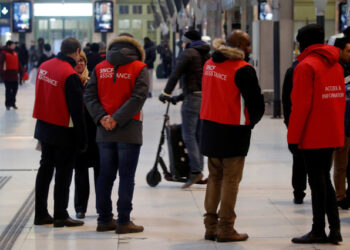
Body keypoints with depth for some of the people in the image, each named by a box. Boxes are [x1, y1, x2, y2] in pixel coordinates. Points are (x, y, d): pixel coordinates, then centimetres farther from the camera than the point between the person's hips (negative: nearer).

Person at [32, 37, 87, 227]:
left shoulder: (44, 67, 2)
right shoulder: (71, 75, -21)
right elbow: (77, 110, -18)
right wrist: (82, 139, -12)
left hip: (44, 126, 7)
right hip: (63, 132, -7)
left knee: (45, 168, 15)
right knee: (63, 172, 2)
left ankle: (41, 213, 19)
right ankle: (60, 216, 7)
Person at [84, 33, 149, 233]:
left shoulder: (100, 68, 9)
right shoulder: (139, 68, -2)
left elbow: (90, 95, 1)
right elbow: (138, 97, -13)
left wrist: (101, 117, -8)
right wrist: (117, 119, -14)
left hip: (104, 131, 4)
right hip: (129, 130, -4)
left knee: (105, 175, 10)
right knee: (127, 176, 1)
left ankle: (104, 219, 14)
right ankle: (123, 221, 1)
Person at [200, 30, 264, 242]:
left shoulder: (210, 64, 7)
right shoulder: (243, 70, -15)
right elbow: (257, 105, -13)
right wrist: (250, 122, 7)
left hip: (210, 129, 7)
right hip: (234, 132, -7)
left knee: (215, 177, 15)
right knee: (231, 180, 1)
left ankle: (211, 226, 17)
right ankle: (226, 228, 4)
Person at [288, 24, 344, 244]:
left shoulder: (306, 66, -11)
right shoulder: (336, 65, 13)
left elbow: (301, 105, -16)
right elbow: (340, 100, 15)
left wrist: (293, 136, -12)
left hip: (312, 136, -8)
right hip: (333, 135, 8)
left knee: (317, 182, -2)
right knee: (325, 179, 14)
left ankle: (318, 231, 4)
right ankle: (334, 229, 11)